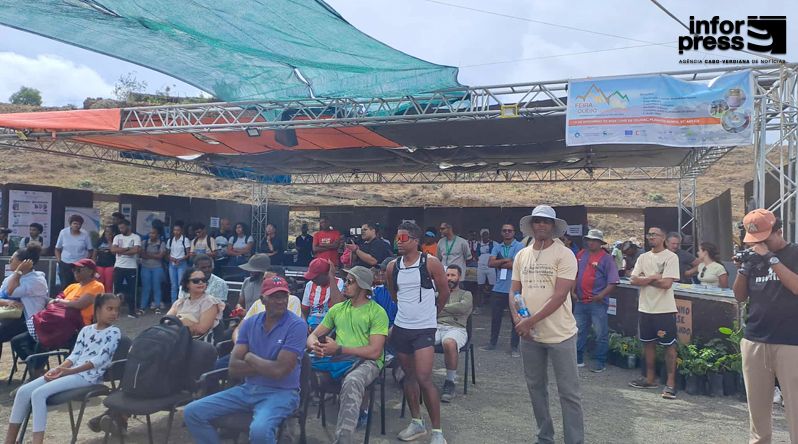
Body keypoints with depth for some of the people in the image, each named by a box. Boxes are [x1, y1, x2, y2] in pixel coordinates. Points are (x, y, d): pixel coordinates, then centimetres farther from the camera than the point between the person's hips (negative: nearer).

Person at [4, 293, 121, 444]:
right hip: (70, 371, 7)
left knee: (38, 394, -22)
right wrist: (58, 368, -9)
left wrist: (69, 371, -17)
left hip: (88, 375, -7)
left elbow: (101, 359, -13)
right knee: (23, 391, -6)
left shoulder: (114, 332, -3)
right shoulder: (86, 330, 16)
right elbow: (75, 355, 10)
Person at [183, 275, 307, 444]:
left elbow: (279, 370, -21)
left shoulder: (297, 325, -14)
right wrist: (266, 366, -15)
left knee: (259, 430, -35)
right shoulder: (250, 323, 3)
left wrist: (250, 357, -6)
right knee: (192, 412, -3)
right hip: (248, 389, 6)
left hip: (280, 392, -5)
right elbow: (233, 368, -3)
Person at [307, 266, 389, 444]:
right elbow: (313, 335, 20)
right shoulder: (337, 309, 19)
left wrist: (338, 349, -14)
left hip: (366, 362, -5)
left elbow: (374, 351, -9)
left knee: (352, 382, -41)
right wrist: (314, 345, -7)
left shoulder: (377, 312, 0)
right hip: (337, 359, 5)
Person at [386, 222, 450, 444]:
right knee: (409, 376, 14)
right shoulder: (392, 267, 2)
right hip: (401, 328, 5)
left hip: (424, 329, -5)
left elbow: (444, 292, 1)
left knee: (424, 379, -11)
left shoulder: (430, 263, -11)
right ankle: (417, 422, 30)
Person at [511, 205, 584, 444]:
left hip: (560, 334, -5)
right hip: (529, 334, 5)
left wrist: (531, 321, -20)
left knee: (569, 392, 3)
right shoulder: (521, 255, 7)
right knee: (536, 387, 16)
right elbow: (514, 291, 9)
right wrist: (517, 318, -10)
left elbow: (560, 295, -17)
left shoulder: (564, 254, -10)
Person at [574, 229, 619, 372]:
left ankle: (600, 362, 15)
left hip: (597, 302, -5)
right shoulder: (580, 255, 8)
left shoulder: (606, 258, -7)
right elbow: (574, 275, 17)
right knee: (578, 331, 15)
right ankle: (578, 359, 28)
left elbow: (612, 282, -12)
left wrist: (601, 296, -21)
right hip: (580, 301, 6)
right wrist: (573, 291, 7)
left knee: (601, 334, 3)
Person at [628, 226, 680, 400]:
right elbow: (634, 280, 0)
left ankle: (671, 382, 7)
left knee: (669, 345, 0)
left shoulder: (671, 257, -8)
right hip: (645, 307, 6)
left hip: (665, 309, -6)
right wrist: (653, 277, -13)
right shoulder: (643, 257, 10)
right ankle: (650, 379, 25)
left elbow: (666, 283, -18)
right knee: (648, 343, 14)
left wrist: (644, 279, -8)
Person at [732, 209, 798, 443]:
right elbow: (740, 296, 11)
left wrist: (771, 258, -20)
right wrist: (743, 267, -3)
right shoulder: (754, 257, 10)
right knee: (757, 405, 12)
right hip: (754, 342, 5)